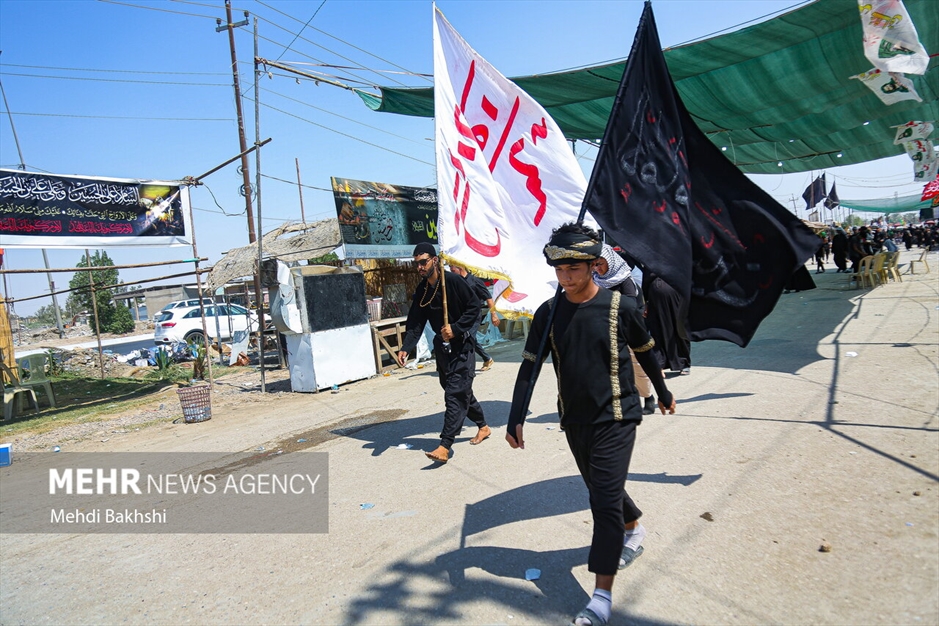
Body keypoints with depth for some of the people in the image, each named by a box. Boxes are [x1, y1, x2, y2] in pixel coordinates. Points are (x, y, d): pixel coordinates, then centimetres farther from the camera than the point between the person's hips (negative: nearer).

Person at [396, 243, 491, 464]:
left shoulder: (453, 281, -16)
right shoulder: (421, 290, 3)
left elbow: (474, 307, -13)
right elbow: (415, 323, -1)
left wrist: (455, 328, -21)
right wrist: (405, 348, -14)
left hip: (462, 345, -7)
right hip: (442, 346, 7)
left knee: (455, 394, -10)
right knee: (460, 391, 17)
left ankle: (445, 446, -11)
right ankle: (483, 426, 37)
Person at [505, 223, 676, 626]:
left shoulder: (620, 307, -11)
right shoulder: (548, 314, -3)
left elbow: (645, 353, 5)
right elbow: (529, 367, -2)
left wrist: (663, 393, 18)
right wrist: (516, 418, -8)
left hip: (615, 418, -4)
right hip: (574, 421, 4)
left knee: (605, 499, -8)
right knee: (601, 490, 21)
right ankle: (634, 529, 51)